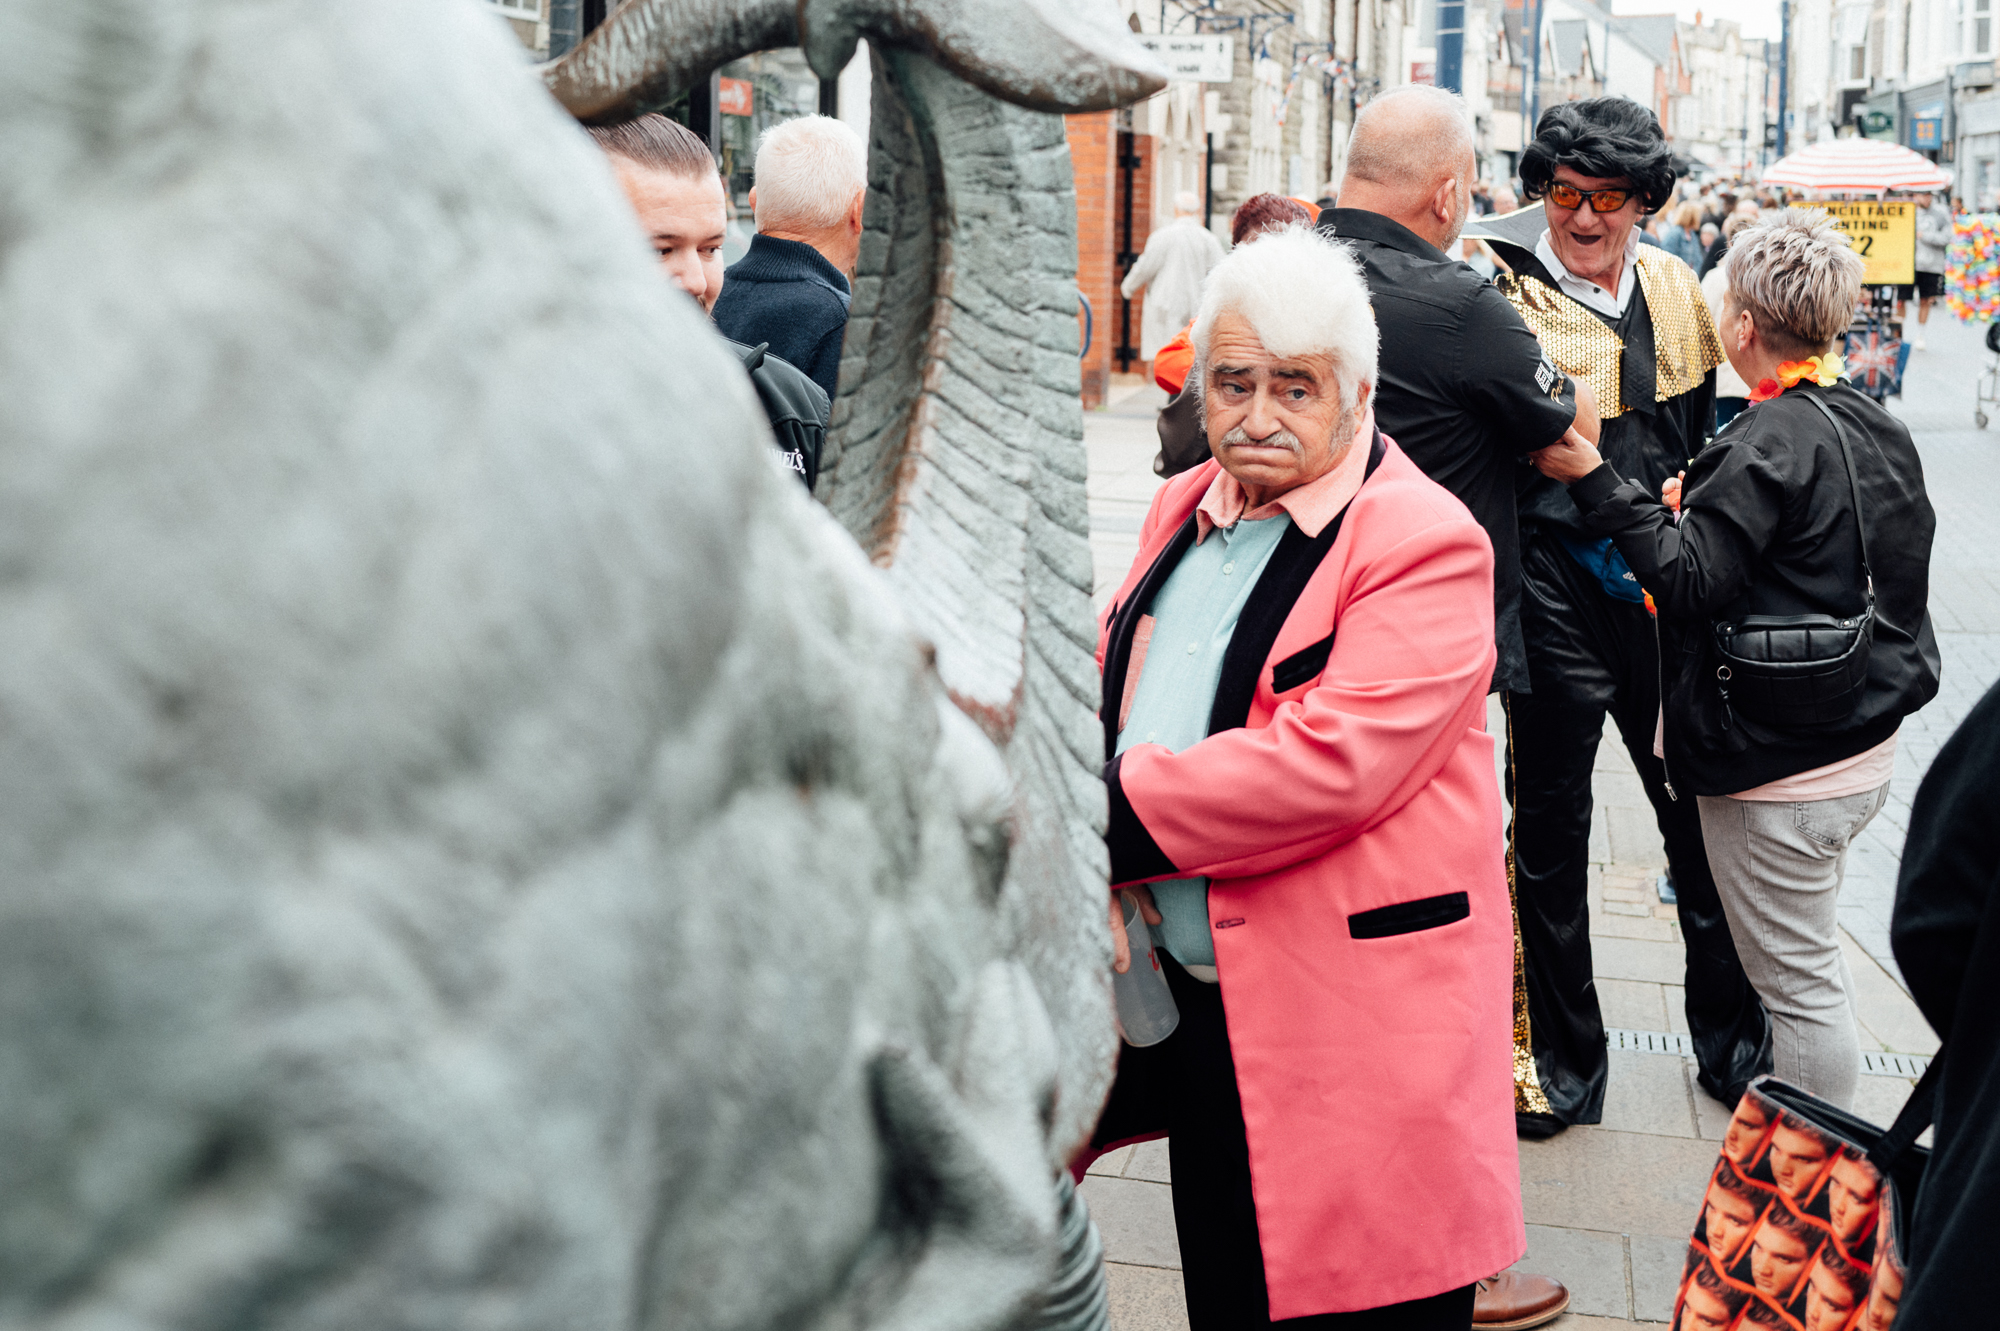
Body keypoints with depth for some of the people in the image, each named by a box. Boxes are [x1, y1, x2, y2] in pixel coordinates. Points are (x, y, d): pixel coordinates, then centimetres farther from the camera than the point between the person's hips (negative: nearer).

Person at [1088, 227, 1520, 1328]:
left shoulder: (1424, 544, -15)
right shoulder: (1185, 509, 11)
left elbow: (1328, 762, -25)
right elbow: (1108, 681, 14)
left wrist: (1112, 818, -21)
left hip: (1348, 1020, -7)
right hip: (1193, 996, 7)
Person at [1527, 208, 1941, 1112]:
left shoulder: (1767, 445, -21)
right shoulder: (1876, 427, 8)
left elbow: (1690, 580, -24)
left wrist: (1598, 481, -19)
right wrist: (1696, 510, 14)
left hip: (1781, 770, -10)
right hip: (1865, 747, 10)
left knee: (1799, 982, 3)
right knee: (1808, 962, 23)